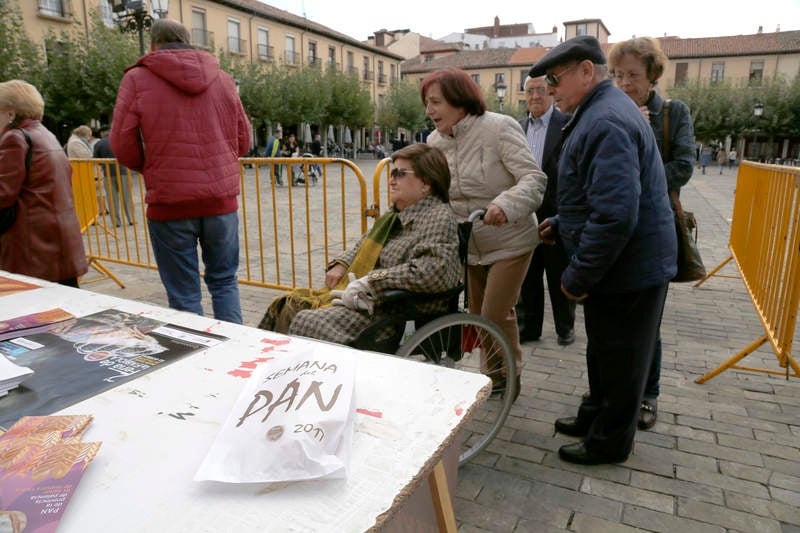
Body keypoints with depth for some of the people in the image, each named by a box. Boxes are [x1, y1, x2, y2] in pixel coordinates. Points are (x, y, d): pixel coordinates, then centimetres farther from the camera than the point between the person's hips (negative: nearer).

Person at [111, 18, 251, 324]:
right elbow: (243, 141, 11)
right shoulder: (223, 79, 8)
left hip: (169, 203, -3)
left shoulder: (137, 79, 0)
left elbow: (123, 146, -1)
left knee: (184, 295, 7)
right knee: (224, 282, 17)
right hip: (222, 199, 3)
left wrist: (151, 169, 17)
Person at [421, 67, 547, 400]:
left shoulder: (499, 128, -19)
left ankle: (510, 377, 24)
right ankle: (492, 375, 38)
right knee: (477, 314, 16)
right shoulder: (435, 141, 0)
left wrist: (505, 205, -43)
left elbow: (534, 179, -26)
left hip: (509, 243, -6)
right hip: (469, 245, 6)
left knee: (496, 314, -5)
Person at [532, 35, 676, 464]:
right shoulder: (603, 111, 12)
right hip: (629, 264, 10)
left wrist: (578, 276, -22)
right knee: (604, 350, 23)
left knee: (618, 359, 8)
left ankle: (608, 443, 27)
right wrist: (561, 223, 14)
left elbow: (615, 216, -31)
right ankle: (594, 417, 42)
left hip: (629, 268, -10)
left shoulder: (606, 122, -24)